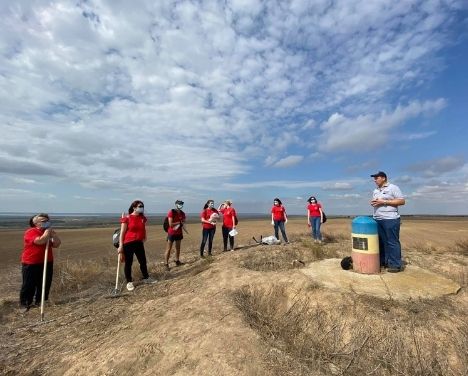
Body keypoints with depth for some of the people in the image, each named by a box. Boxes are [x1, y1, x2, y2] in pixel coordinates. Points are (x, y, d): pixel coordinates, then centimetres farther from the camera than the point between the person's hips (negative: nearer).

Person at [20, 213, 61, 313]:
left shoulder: (49, 232, 8)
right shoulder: (30, 232, -13)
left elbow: (57, 244, 2)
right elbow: (40, 241, -30)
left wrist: (53, 234, -10)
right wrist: (47, 232, -18)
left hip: (47, 263, 6)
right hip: (31, 264, -6)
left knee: (45, 284, 12)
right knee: (28, 285, 4)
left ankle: (40, 302, 27)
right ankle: (24, 304, 20)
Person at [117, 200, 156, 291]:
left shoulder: (143, 218, 5)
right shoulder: (127, 218, -11)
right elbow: (122, 233, -11)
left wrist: (144, 239, 14)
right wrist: (121, 246, -13)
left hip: (139, 243, 6)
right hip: (128, 244, -5)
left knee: (143, 261, 14)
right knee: (128, 263, 7)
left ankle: (146, 278, 31)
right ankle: (129, 282, 23)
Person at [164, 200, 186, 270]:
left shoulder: (182, 213, 3)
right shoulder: (171, 212, -16)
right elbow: (170, 224, -21)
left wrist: (182, 223, -11)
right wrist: (179, 222, -13)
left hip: (179, 233, 7)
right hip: (171, 233, -6)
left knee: (178, 248, 16)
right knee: (168, 249, 1)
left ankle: (177, 261, 28)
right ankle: (166, 264, 7)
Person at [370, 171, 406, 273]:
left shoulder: (393, 188, -3)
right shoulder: (375, 190, 18)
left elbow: (402, 201, -9)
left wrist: (384, 202, -15)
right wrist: (373, 203, 0)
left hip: (390, 219, -7)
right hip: (377, 220, 7)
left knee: (392, 242, -3)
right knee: (380, 242, 12)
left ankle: (395, 265, 4)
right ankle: (382, 262, 21)